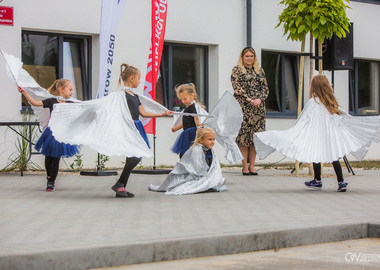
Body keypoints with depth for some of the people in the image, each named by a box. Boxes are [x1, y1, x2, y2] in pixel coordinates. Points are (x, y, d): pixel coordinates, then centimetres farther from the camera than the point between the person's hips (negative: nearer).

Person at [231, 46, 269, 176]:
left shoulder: (260, 71, 17)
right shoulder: (237, 70, 5)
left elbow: (265, 88, 13)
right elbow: (237, 87, -5)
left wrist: (260, 99, -6)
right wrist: (249, 99, -14)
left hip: (258, 106, 4)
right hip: (242, 106, -4)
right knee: (243, 134, -7)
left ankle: (252, 165, 7)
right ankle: (245, 166, -3)